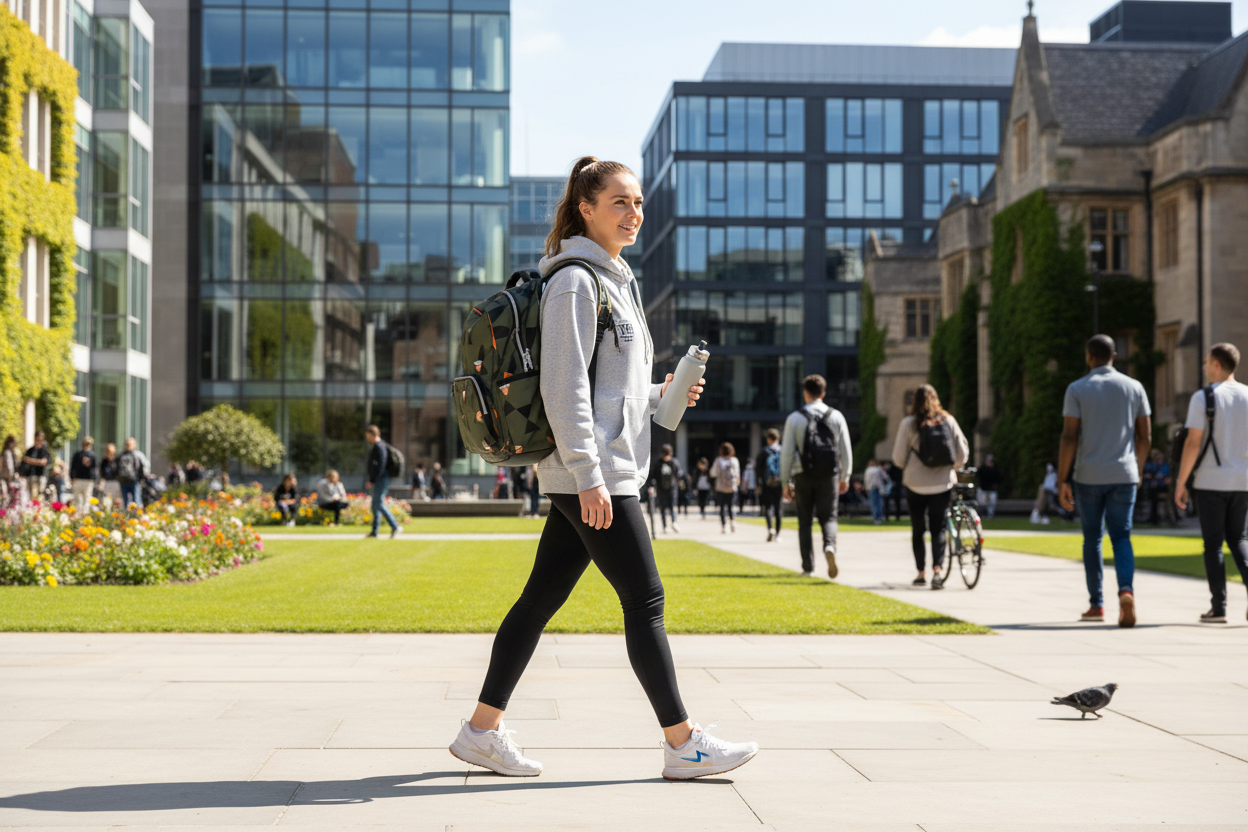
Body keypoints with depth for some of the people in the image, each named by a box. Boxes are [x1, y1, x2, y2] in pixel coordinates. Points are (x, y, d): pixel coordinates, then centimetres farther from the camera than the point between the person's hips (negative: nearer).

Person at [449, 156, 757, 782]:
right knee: (645, 600, -4)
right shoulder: (574, 281, -10)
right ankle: (682, 743, 3)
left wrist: (661, 396, 12)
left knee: (542, 597, 10)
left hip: (602, 473, 10)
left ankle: (483, 729, 15)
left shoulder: (612, 280, 20)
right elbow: (564, 388, -17)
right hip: (592, 472, -10)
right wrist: (589, 477, -21)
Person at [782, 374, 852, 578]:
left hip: (803, 476, -1)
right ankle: (830, 546, -25)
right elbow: (846, 449, 4)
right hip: (829, 475, 1)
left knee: (805, 521, 10)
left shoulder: (794, 418, -2)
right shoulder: (836, 416, 2)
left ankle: (808, 567, 11)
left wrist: (786, 481, 4)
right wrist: (845, 477, 14)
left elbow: (787, 452, -3)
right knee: (829, 517, 6)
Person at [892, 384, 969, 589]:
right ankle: (937, 569, -14)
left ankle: (921, 572, 15)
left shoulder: (908, 423, -5)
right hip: (943, 483, 1)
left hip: (916, 484, -1)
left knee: (917, 529, 11)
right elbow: (963, 453, 2)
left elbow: (898, 458, -4)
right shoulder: (948, 420, 1)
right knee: (938, 528, 4)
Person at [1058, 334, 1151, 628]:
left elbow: (1069, 437, -8)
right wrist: (1138, 470, 21)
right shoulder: (1134, 387, 6)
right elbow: (1145, 435, 8)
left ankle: (1096, 605, 14)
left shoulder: (1077, 389, -3)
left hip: (1089, 477, -1)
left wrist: (1062, 480, -4)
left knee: (1092, 539, 10)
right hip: (1124, 475, 2)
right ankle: (1126, 590, -21)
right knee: (1121, 537, 4)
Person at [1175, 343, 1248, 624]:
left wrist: (1181, 483, -6)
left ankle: (1218, 608, 5)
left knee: (1213, 543, 4)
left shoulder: (1202, 398, -9)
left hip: (1210, 481, -4)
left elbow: (1193, 443, -12)